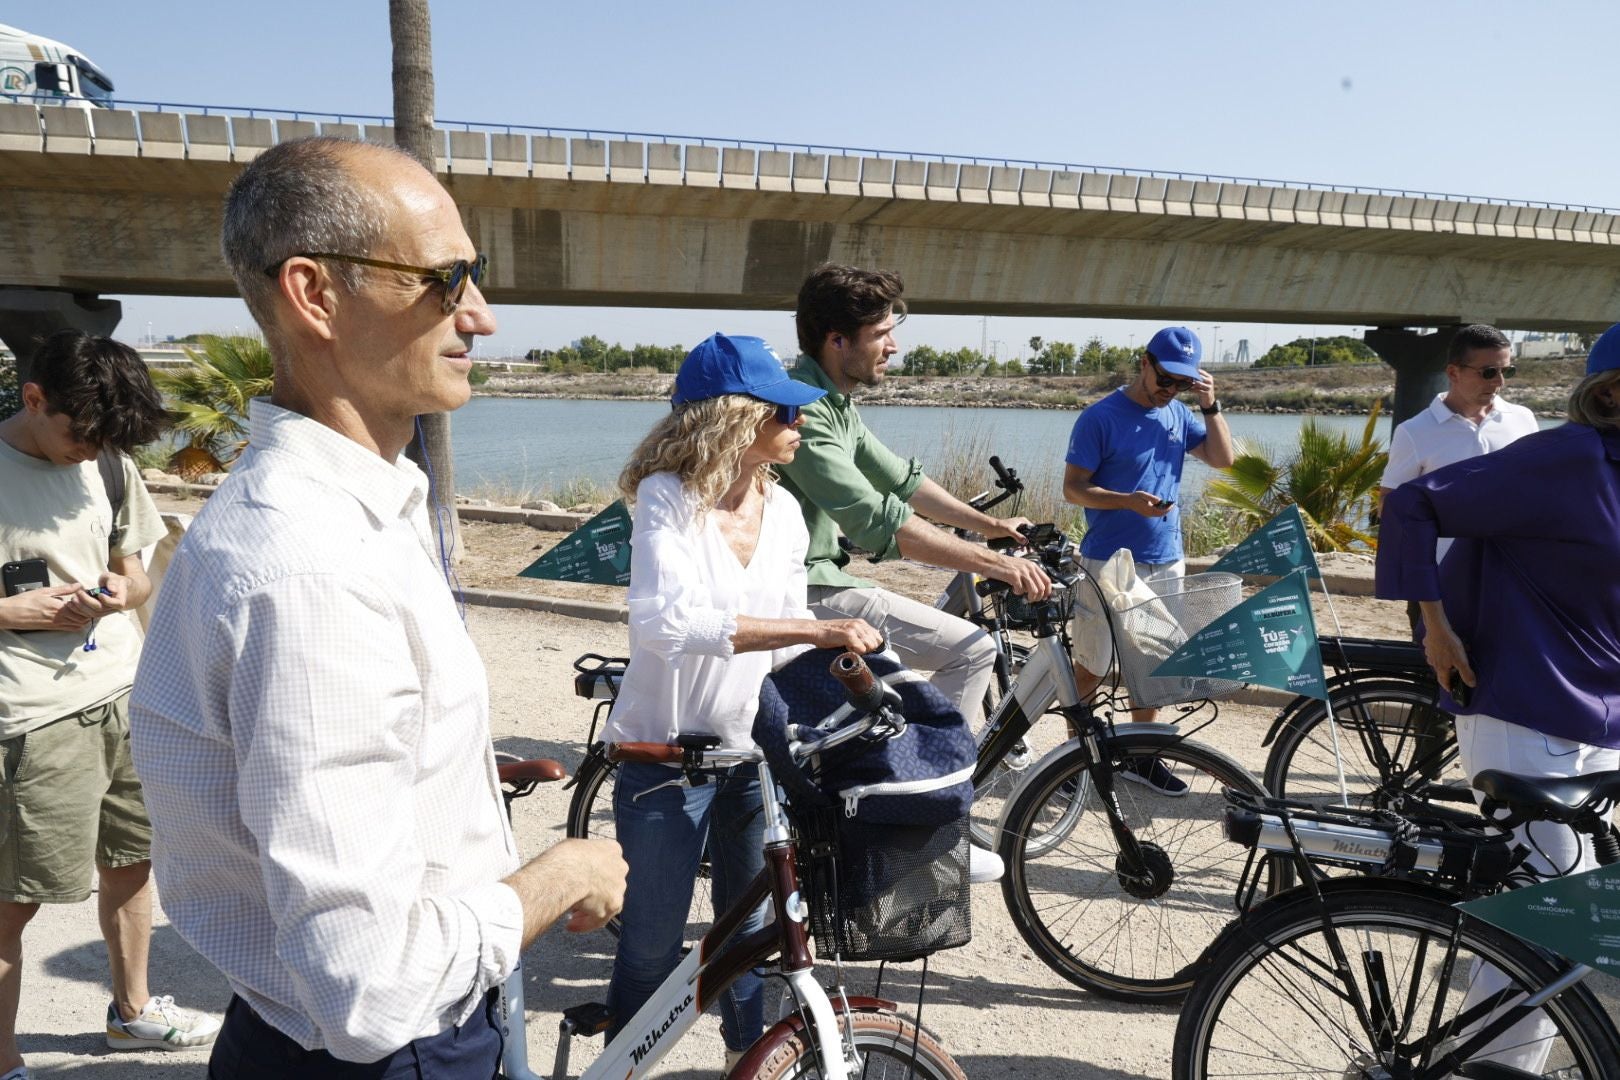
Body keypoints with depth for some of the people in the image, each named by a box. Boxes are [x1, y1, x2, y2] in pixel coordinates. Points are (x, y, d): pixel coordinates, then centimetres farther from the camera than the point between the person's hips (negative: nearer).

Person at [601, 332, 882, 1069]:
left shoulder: (783, 510, 0)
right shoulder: (667, 498, -16)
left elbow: (790, 634, 7)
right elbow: (664, 621, -33)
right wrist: (813, 629, -37)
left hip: (755, 752, 5)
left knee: (751, 932, 19)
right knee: (652, 949, 7)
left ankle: (747, 1054, 40)